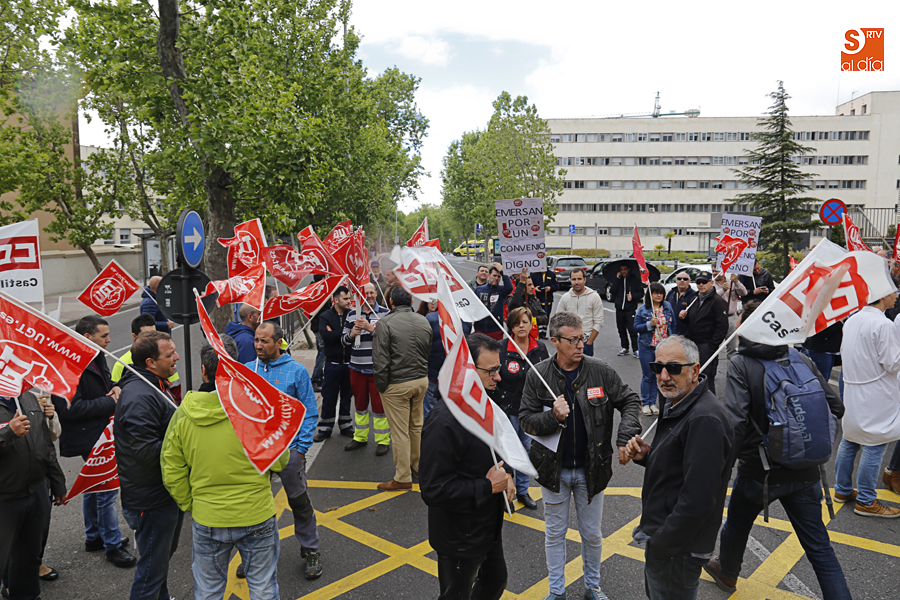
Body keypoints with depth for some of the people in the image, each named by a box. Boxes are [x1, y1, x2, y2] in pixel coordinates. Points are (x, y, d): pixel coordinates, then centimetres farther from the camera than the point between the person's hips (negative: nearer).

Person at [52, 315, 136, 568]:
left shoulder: (97, 358, 7)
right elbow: (70, 408, -28)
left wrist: (115, 388, 0)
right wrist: (110, 402, -22)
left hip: (100, 434, 10)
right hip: (89, 439, -10)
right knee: (107, 489, -3)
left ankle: (93, 537, 37)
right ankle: (112, 545, 11)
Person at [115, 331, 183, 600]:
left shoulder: (155, 386, 9)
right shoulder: (139, 397, -26)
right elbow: (147, 450, -30)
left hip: (167, 493, 11)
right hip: (152, 500, -11)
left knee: (164, 553, 28)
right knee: (153, 566, 4)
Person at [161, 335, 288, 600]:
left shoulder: (183, 414, -10)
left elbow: (172, 474, -2)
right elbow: (279, 461, -9)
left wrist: (190, 505, 12)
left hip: (207, 521, 2)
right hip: (256, 516, -2)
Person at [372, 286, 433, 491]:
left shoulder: (386, 322, -14)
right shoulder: (424, 321, 4)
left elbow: (380, 359, -15)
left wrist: (381, 385, -5)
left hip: (396, 385, -6)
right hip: (421, 381, 6)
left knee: (400, 431, 2)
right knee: (417, 425, 20)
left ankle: (403, 478, 11)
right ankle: (418, 467, 34)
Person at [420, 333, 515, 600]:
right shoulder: (444, 422, -31)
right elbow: (434, 490, -31)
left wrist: (505, 476, -3)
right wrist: (488, 487, -24)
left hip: (489, 526, 9)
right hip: (459, 540, -9)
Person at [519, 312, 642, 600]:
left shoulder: (600, 371, -10)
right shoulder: (538, 376, -10)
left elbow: (630, 401, -2)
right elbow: (525, 420, -7)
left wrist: (625, 438, -17)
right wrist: (553, 417, -27)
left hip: (591, 468, 1)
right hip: (553, 469, 0)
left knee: (592, 534, 17)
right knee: (554, 533, 15)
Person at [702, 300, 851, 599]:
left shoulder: (741, 364, -15)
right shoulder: (801, 360, -3)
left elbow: (735, 420, -25)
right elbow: (835, 407, -1)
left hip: (758, 471, -2)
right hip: (804, 473, 3)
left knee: (737, 524, 24)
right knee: (819, 547, 13)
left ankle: (726, 572, 48)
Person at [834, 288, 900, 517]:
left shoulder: (851, 320, 7)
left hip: (852, 392, 8)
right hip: (875, 396, -8)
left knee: (849, 441, 16)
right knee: (874, 447, 0)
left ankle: (842, 490, 27)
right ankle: (866, 501, 8)